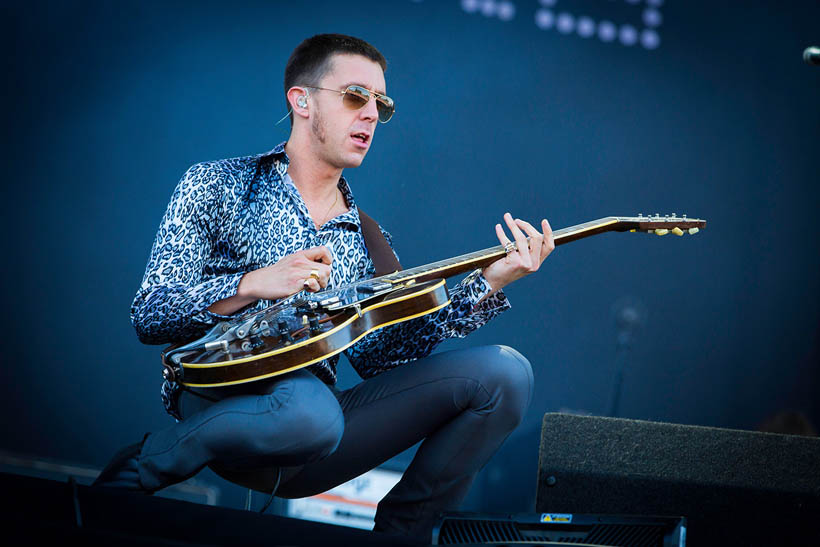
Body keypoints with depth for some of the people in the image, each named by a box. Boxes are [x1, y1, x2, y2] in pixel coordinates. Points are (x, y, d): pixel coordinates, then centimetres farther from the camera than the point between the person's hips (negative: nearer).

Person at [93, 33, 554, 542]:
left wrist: (487, 284, -3)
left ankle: (401, 529, 2)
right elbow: (149, 315, -2)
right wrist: (254, 285, -17)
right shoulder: (216, 186, 7)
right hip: (219, 398, -4)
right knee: (310, 412, -42)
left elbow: (379, 356, 5)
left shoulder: (368, 243, 20)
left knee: (505, 372, -11)